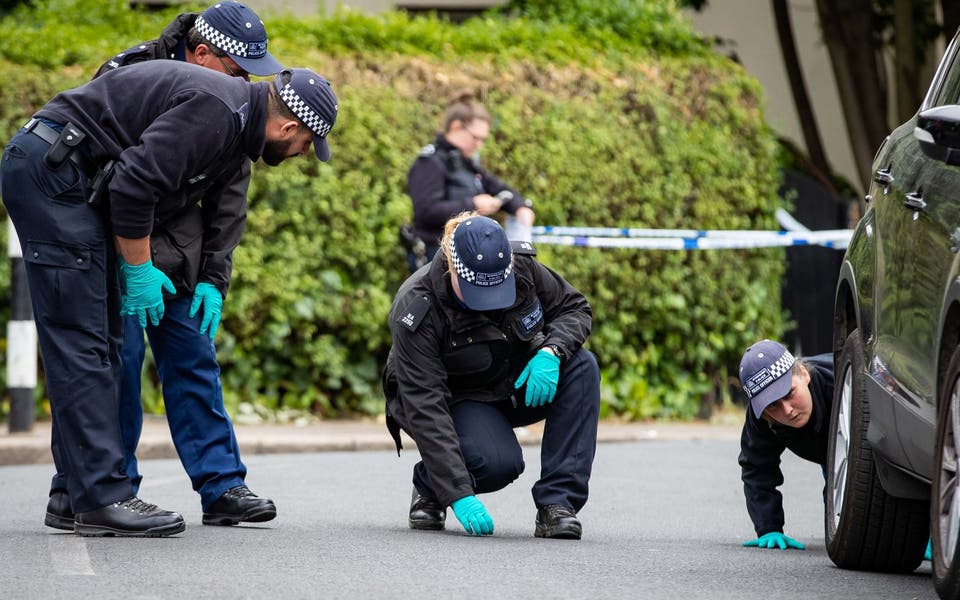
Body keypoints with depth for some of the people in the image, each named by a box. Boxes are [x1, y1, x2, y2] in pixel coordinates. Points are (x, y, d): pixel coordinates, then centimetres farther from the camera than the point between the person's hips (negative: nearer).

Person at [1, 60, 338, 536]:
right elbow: (135, 185, -24)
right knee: (82, 340, -11)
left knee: (101, 342, 10)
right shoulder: (215, 112, -19)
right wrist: (139, 270, -12)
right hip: (49, 172, -11)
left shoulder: (237, 119, 13)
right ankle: (101, 501, -11)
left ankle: (79, 489, 11)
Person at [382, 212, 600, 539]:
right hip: (459, 399, -5)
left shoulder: (523, 267, -20)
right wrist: (459, 495, -41)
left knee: (582, 366, -25)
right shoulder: (416, 311, -31)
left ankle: (557, 504, -25)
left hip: (519, 384, 5)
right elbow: (425, 407, -33)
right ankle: (429, 488, 1)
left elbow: (575, 307, -3)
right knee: (499, 462, -34)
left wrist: (551, 351, -27)